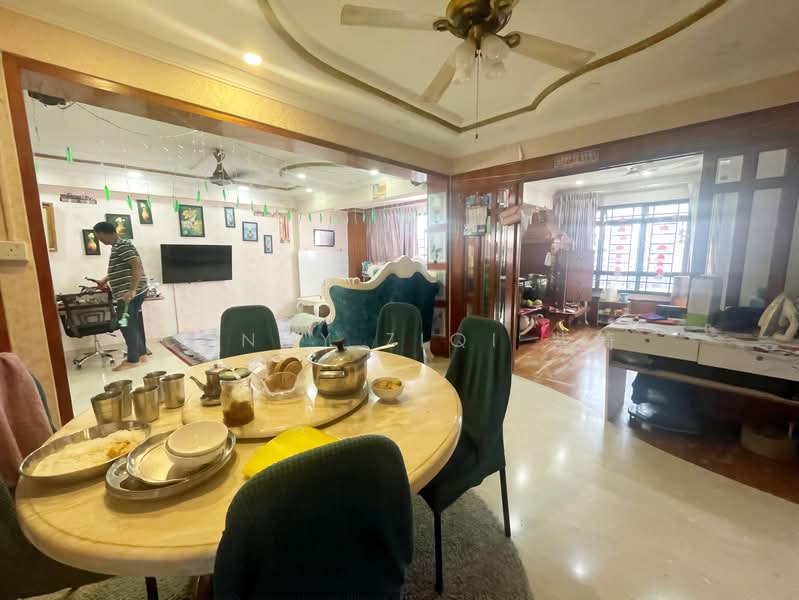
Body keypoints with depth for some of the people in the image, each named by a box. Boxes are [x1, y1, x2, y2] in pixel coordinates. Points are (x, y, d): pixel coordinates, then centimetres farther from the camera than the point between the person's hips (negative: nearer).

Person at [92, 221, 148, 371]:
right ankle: (141, 353, 21)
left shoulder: (123, 246, -16)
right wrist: (105, 280, 38)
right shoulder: (117, 246, 16)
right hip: (128, 293, 10)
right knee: (134, 323, 14)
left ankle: (132, 360, 0)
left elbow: (138, 266, -27)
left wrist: (132, 290, -32)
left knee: (126, 325, -6)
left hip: (129, 293, -10)